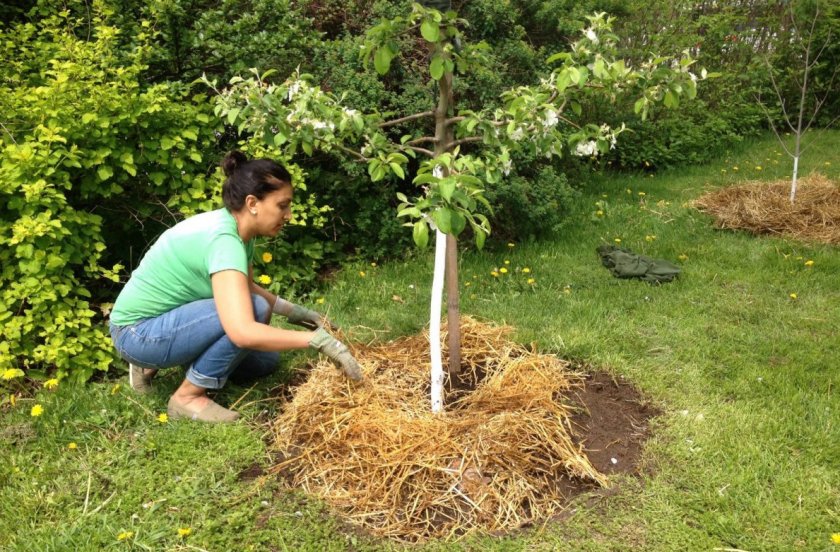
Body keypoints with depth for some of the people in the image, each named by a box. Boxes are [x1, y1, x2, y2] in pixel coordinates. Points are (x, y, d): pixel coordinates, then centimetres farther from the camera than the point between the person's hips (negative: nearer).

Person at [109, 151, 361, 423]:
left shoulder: (231, 226, -2)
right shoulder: (222, 239, -29)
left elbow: (246, 287, 16)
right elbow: (243, 332, -41)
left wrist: (295, 312, 5)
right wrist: (319, 339, -34)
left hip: (165, 318, 9)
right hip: (137, 333, -9)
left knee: (264, 359, 10)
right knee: (254, 309, -26)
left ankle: (154, 362, 16)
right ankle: (188, 396, -9)